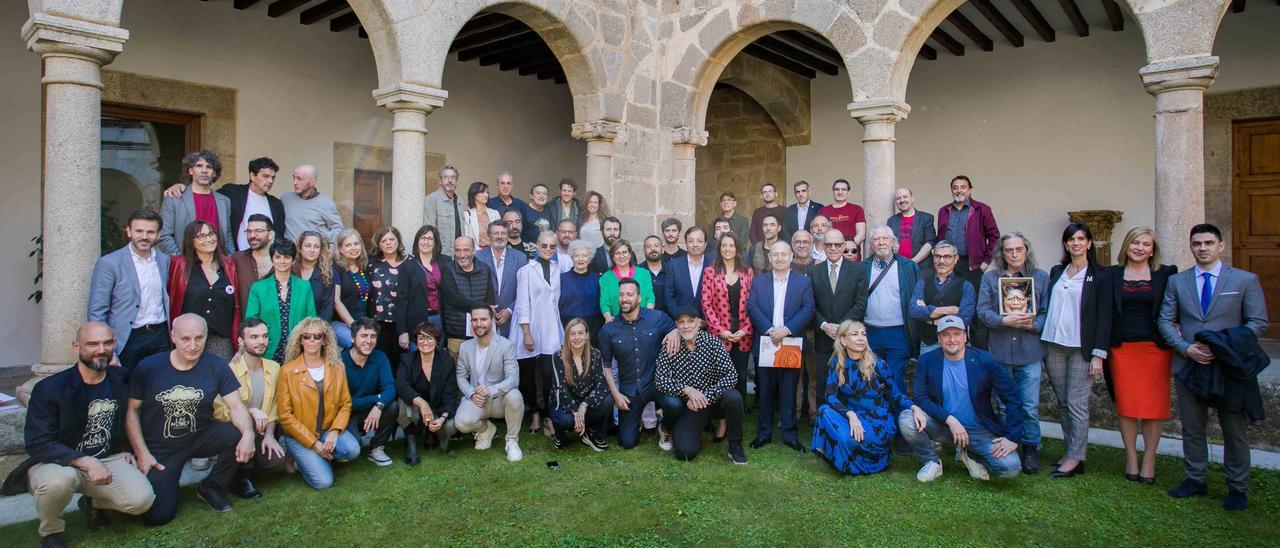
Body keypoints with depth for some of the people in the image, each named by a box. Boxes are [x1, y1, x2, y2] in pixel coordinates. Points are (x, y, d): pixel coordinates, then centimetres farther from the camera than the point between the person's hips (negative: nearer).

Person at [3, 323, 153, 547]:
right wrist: (85, 462, -32)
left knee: (142, 500, -21)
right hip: (57, 462, -3)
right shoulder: (49, 388, -15)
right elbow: (37, 444, -20)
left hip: (107, 459, 3)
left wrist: (126, 449, 7)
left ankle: (93, 502, 15)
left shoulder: (121, 379, -1)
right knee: (60, 480, -39)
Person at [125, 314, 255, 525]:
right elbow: (132, 410, -2)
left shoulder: (216, 366, -9)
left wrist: (248, 433, -32)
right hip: (159, 448, -1)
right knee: (157, 515, -14)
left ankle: (212, 487, 1)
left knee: (238, 434, -28)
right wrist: (142, 453, -8)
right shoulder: (148, 367, -10)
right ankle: (168, 483, 23)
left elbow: (235, 405, -12)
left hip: (200, 438, 2)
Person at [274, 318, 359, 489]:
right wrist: (313, 443, -15)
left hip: (329, 430, 3)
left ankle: (322, 457, 6)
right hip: (300, 435, -3)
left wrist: (335, 431, -17)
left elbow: (345, 404, 2)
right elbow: (285, 416, -9)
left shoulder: (337, 367, 1)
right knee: (324, 481, -19)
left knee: (353, 450, -27)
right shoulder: (287, 371, -8)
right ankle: (302, 459, 13)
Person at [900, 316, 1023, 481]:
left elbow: (1012, 398, -5)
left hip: (979, 430, -1)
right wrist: (949, 419, -22)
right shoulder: (927, 361, -5)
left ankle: (970, 454, 10)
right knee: (906, 419, -26)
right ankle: (932, 461, 1)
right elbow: (919, 397, -9)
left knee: (1010, 467, -24)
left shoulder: (984, 361, -8)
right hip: (942, 426, 1)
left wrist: (1012, 438, -12)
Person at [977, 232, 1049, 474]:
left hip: (1030, 351, -1)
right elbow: (983, 310, -1)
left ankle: (1030, 450, 16)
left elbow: (1047, 312, 2)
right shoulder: (990, 277, 6)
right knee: (1004, 405, 10)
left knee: (1030, 406, 0)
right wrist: (1005, 321, -17)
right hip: (999, 351, 1)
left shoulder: (1041, 277, 6)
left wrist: (1033, 325, -17)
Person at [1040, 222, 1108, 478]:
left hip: (1081, 348, -4)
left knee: (1077, 404, -4)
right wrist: (1043, 343, 8)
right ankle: (1071, 452, 17)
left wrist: (1098, 354, -10)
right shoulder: (1056, 272, 13)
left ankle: (1075, 458, 2)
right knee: (1063, 403, 8)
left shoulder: (1099, 276, 0)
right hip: (1054, 346, 5)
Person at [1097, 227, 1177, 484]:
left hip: (1156, 348, 0)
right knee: (1126, 405, 6)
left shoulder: (1166, 274, 3)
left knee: (1154, 406, 3)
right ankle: (1131, 459, 18)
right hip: (1122, 349, 1)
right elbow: (1103, 314, 0)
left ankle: (1149, 460, 16)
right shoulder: (1110, 276, 4)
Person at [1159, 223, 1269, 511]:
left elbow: (1258, 322, -2)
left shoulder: (1245, 280, 1)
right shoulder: (1177, 281, 6)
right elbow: (1165, 320, 6)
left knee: (1235, 432, 7)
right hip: (1188, 366, 2)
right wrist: (1186, 347, -10)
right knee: (1192, 429, 11)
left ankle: (1237, 488, 20)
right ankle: (1195, 480, 23)